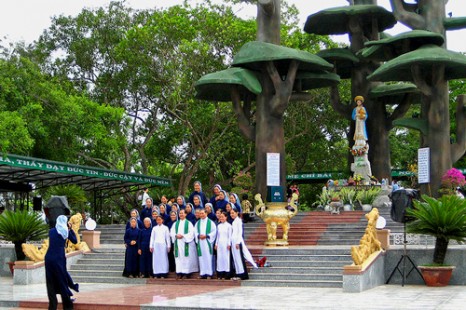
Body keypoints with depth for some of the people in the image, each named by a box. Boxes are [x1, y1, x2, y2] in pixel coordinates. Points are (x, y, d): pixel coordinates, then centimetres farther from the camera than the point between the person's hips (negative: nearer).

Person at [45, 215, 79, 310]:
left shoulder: (51, 231, 7)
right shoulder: (66, 232, -1)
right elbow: (75, 241, 11)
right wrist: (70, 229, 16)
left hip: (49, 258, 2)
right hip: (59, 259, -2)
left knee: (51, 283, 9)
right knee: (62, 280, 11)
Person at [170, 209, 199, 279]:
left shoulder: (188, 223, 3)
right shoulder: (175, 223, 15)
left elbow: (191, 233, -6)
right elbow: (172, 232, 9)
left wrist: (183, 236, -16)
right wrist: (176, 235, -11)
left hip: (186, 243, -4)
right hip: (178, 243, 4)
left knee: (186, 257, -5)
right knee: (179, 257, 0)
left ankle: (186, 273, -3)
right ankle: (179, 273, 0)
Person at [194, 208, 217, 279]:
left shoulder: (210, 222, 2)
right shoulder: (197, 223, 14)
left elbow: (214, 231, -3)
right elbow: (195, 232, 12)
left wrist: (206, 236, -13)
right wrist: (199, 236, -8)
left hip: (208, 242, -4)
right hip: (200, 242, 4)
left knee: (208, 257, -6)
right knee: (201, 258, 3)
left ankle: (209, 273, -4)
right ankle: (202, 273, 7)